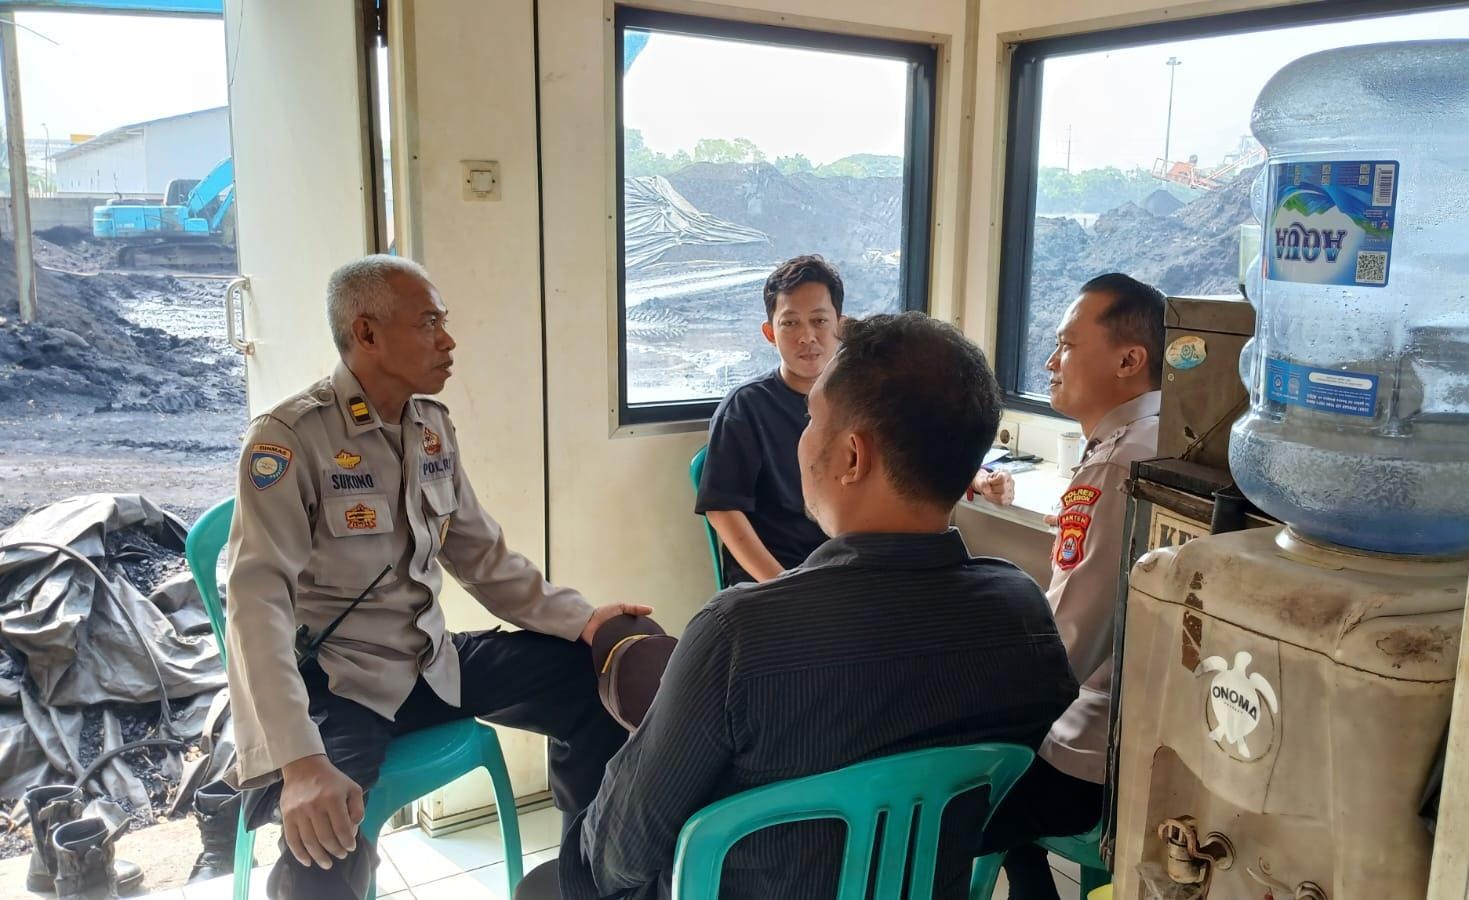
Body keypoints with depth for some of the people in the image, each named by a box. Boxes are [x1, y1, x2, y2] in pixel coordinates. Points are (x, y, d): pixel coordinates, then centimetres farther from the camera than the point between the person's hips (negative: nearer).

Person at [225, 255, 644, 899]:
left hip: (433, 662, 7)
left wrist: (580, 619, -4)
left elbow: (482, 556, 11)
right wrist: (301, 761, -36)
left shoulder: (432, 426, 6)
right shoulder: (289, 438, -16)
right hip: (336, 681, -7)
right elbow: (259, 603, -25)